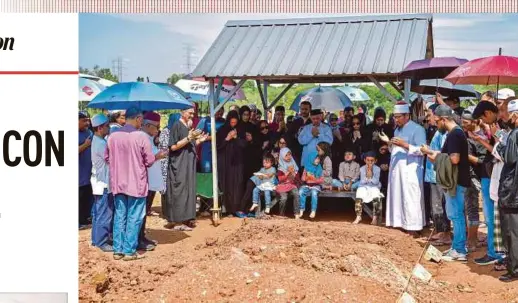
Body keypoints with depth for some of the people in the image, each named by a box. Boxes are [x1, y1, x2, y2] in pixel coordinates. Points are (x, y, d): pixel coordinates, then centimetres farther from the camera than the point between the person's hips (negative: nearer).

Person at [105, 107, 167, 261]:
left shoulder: (113, 136, 0)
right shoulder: (141, 136, -13)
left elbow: (107, 158, 11)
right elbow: (149, 161, -9)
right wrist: (158, 156, 11)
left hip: (117, 183, 5)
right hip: (136, 184, -4)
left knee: (119, 216, 13)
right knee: (134, 218, 4)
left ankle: (118, 250, 16)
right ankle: (129, 251, 6)